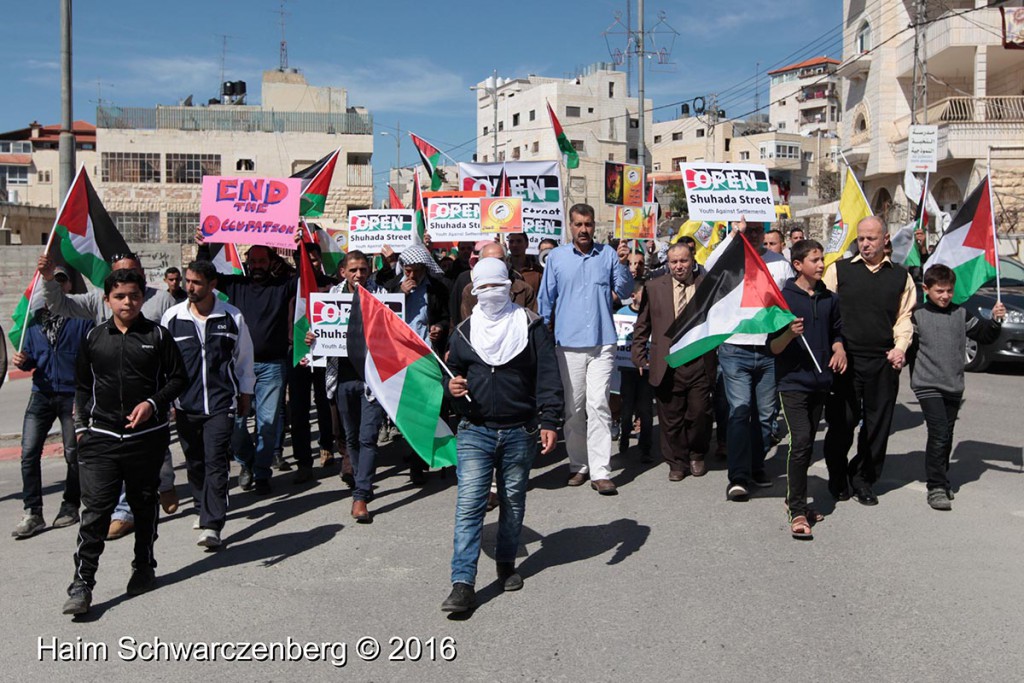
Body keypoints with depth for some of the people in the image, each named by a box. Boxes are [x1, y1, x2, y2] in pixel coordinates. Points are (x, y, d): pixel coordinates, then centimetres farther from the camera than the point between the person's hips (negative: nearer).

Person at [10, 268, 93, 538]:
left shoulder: (82, 317, -4)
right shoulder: (35, 318, 10)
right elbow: (30, 356, 18)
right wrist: (22, 361, -7)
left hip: (73, 394, -4)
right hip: (41, 393, 4)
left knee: (73, 453, 6)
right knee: (29, 453, -3)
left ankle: (70, 506, 22)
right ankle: (33, 513, 5)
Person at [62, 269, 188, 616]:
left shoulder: (157, 335, 0)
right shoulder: (94, 338, 7)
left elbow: (178, 378, 1)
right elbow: (82, 385, 15)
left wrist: (153, 404, -13)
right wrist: (82, 424, 10)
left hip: (147, 436, -1)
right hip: (101, 437, 1)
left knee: (144, 504, 13)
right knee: (95, 510, -5)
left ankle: (144, 568, 30)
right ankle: (82, 583, 1)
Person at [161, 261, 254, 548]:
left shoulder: (232, 317, -1)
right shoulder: (172, 317, 1)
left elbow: (244, 358, 10)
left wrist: (245, 394, 12)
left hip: (221, 403, -2)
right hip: (185, 404, 3)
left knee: (216, 462, -8)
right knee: (195, 461, 14)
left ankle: (212, 525, -8)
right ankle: (204, 508, 36)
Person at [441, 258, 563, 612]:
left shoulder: (531, 326, 0)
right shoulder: (464, 331, 8)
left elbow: (547, 377, -3)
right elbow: (452, 371, 19)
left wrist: (549, 421, -11)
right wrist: (451, 385, -5)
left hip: (520, 432, 0)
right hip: (475, 432, 1)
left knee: (513, 501, 13)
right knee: (469, 504, -7)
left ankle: (506, 563, 34)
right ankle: (462, 583, -5)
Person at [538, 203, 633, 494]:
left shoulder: (607, 254, 6)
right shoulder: (556, 257, 6)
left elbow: (625, 291, 5)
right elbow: (545, 300, 10)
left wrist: (624, 264, -10)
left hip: (602, 343, -1)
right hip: (568, 344, 1)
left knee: (598, 406, -8)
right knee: (573, 408, 7)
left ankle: (600, 471, -6)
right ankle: (578, 465, 21)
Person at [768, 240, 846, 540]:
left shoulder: (829, 299, 9)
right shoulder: (784, 298, -7)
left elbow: (836, 332, 22)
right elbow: (774, 347, -8)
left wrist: (839, 349, 1)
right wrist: (790, 333, -28)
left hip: (820, 382, 6)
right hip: (792, 382, -6)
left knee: (806, 444, 13)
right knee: (800, 442, -14)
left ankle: (794, 500, 26)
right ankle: (797, 512, -9)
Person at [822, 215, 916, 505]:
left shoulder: (900, 276, 10)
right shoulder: (839, 270, 4)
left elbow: (905, 316, 13)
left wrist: (900, 346, -2)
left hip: (884, 362, 2)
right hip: (845, 359, -2)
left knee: (877, 424, 6)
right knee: (841, 422, 2)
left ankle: (863, 479, 22)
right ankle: (837, 478, 20)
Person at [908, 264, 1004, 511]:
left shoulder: (961, 315, 8)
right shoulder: (917, 317, -3)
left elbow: (985, 335, 11)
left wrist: (995, 320, -5)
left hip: (954, 386, 5)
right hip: (928, 386, -5)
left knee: (946, 435, 13)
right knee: (939, 433, -14)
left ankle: (941, 480, 28)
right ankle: (936, 486, -9)